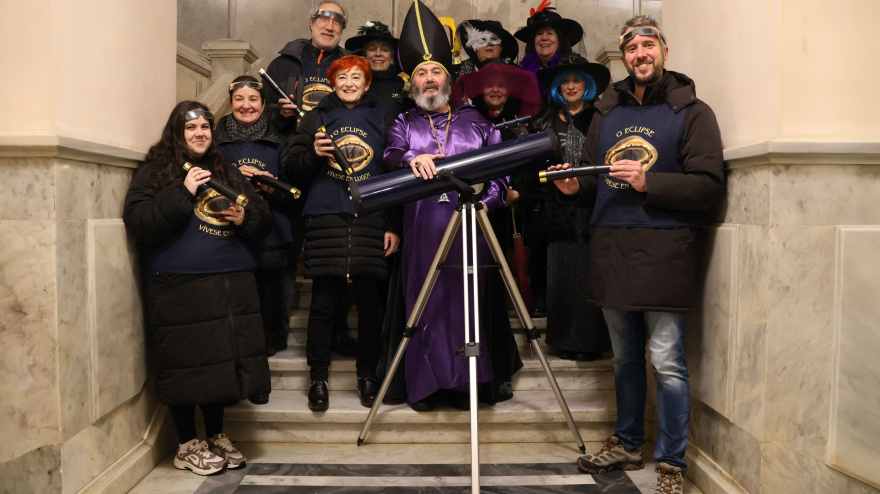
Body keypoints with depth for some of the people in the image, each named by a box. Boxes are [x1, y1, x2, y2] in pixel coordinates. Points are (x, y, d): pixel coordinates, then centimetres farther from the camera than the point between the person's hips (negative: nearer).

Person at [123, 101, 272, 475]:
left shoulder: (227, 172, 19)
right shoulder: (154, 173, 3)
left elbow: (263, 217, 21)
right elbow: (138, 223, -10)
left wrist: (245, 217, -1)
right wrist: (184, 193, -15)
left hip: (233, 283, 5)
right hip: (180, 287, -5)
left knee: (225, 360, 10)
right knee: (189, 364, -2)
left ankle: (216, 436, 28)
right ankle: (187, 445, 18)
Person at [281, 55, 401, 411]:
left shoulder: (380, 120, 15)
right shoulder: (316, 119, 15)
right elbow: (292, 167, 12)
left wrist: (394, 226, 2)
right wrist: (313, 153, -9)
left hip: (371, 221, 0)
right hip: (326, 218, 0)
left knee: (370, 301, 0)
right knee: (323, 301, -1)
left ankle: (368, 374, 15)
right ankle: (318, 376, 12)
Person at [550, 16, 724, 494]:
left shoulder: (692, 112, 1)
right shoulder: (607, 111, 17)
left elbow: (709, 186, -8)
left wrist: (649, 182, -18)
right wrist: (576, 184, 1)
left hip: (663, 251, -5)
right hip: (609, 248, 5)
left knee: (666, 362, -3)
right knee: (624, 358, 16)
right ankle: (626, 444, 31)